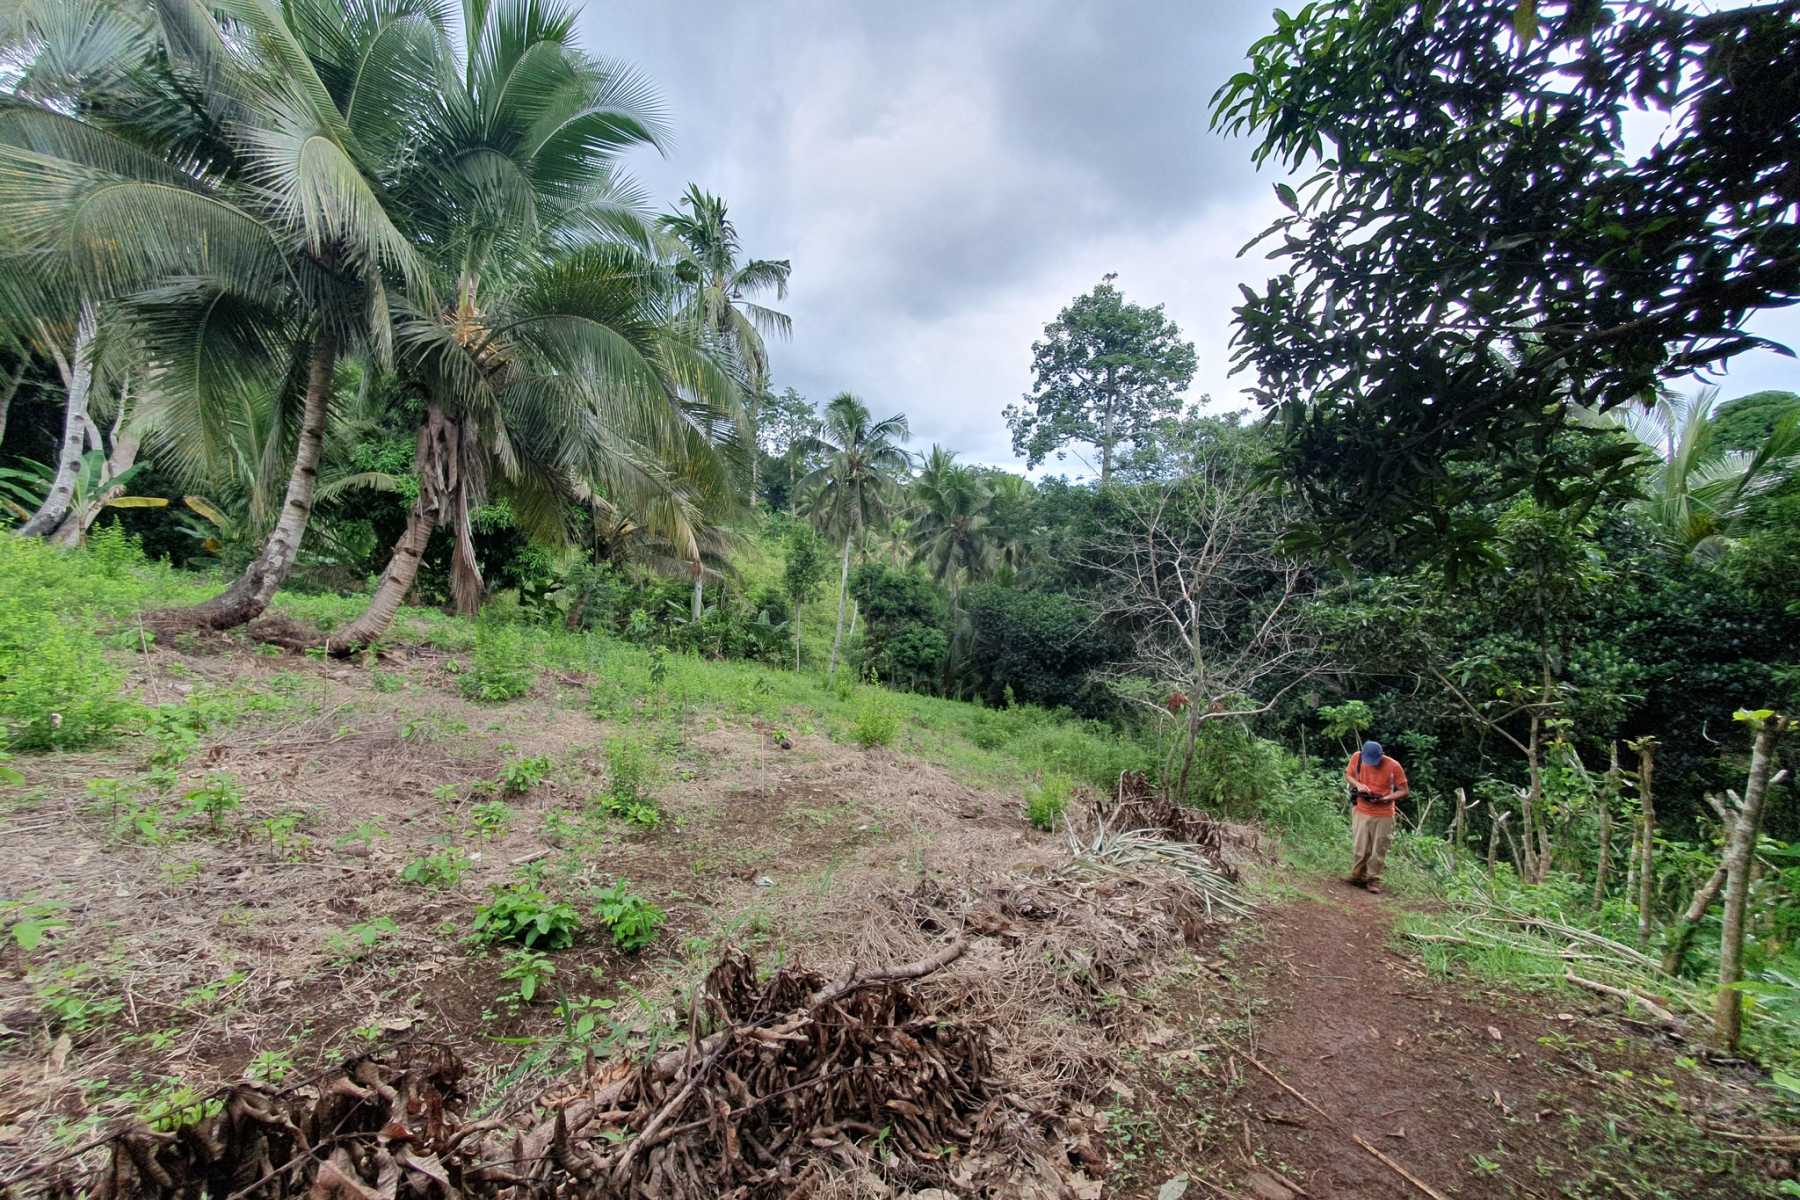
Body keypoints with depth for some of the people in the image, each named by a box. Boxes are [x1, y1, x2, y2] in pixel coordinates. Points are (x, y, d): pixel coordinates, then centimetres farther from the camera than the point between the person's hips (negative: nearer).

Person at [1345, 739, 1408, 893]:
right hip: (1361, 812, 2)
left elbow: (1403, 791, -8)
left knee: (1378, 850, 6)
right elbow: (1347, 774, 7)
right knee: (1359, 847, 7)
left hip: (1383, 815, -2)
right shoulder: (1357, 757, -10)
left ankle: (1373, 880, 20)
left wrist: (1384, 799, -22)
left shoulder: (1393, 766, -17)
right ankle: (1357, 876, 23)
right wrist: (1358, 784, -13)